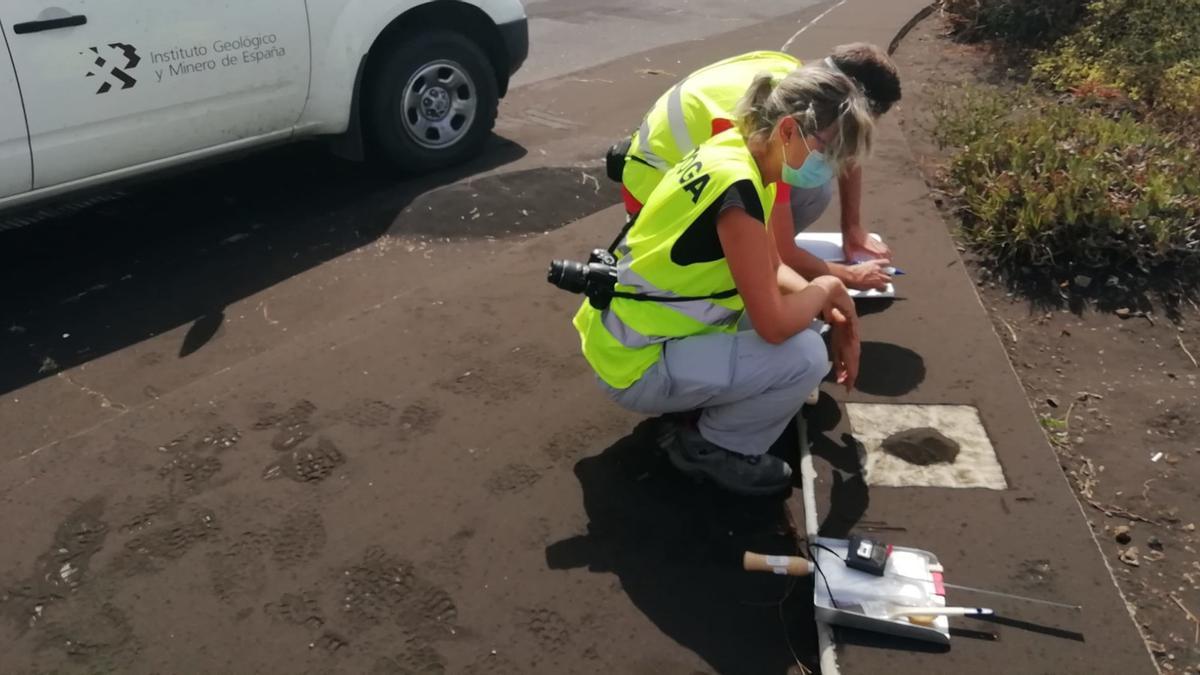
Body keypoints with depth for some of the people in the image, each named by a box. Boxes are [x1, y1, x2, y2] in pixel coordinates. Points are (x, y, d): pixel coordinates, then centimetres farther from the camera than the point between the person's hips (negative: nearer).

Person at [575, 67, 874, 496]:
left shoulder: (736, 151, 1)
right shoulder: (737, 185, -28)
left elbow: (772, 271, 12)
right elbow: (774, 324, -28)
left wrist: (833, 314, -1)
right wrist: (829, 288, -9)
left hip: (634, 330, 9)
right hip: (636, 364, -9)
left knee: (798, 311, 12)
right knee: (805, 356, -19)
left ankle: (701, 397, 18)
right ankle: (712, 448, 4)